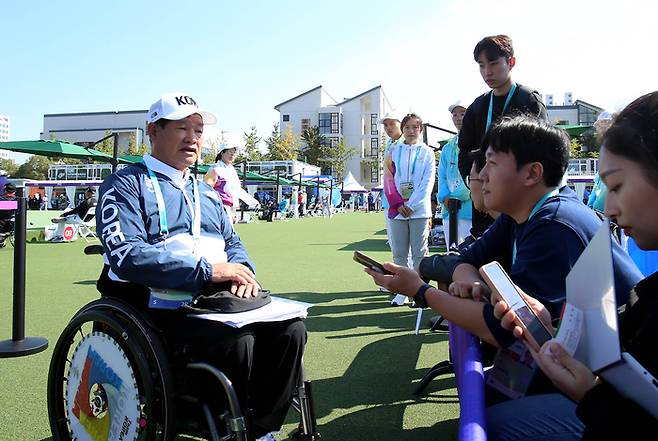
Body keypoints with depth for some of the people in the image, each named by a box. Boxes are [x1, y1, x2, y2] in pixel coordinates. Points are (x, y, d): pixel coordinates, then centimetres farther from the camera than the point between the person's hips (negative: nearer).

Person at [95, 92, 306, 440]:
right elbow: (125, 255, -16)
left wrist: (241, 270, -5)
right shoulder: (127, 184, 0)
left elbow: (232, 243, 22)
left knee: (289, 329, -16)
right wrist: (207, 270, -21)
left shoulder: (206, 192, 24)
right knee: (237, 342, -31)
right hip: (159, 305, -6)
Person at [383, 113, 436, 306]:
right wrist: (398, 205, -7)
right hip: (397, 209, 2)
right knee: (399, 253, 6)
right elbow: (388, 179, 5)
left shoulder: (427, 152, 5)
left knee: (419, 253, 1)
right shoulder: (394, 151, 10)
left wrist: (411, 205, -10)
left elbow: (427, 182, -3)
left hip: (419, 210, -2)